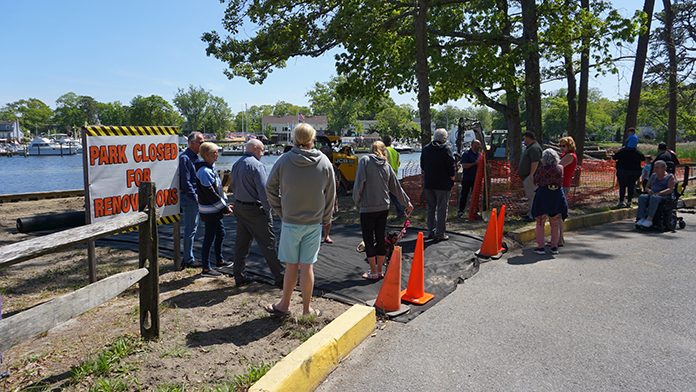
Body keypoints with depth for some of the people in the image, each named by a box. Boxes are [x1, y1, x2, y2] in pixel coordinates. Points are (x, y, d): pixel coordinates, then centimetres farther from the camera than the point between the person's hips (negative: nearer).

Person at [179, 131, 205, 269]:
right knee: (190, 229, -4)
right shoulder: (185, 158, -15)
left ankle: (188, 257, 25)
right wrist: (194, 196, -18)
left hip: (194, 197, 10)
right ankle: (188, 260, 5)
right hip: (188, 197, -10)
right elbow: (185, 181, -20)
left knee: (192, 227, 15)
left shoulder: (194, 157, 16)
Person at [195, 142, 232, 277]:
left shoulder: (211, 169, 13)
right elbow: (210, 193, -22)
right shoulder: (205, 171, -19)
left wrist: (226, 204, 11)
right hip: (210, 211, -10)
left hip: (216, 210, 10)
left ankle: (219, 261, 35)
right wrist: (224, 207, -15)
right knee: (209, 238, -3)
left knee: (220, 233, 20)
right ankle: (206, 269, 5)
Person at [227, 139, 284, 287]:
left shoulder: (236, 164, 10)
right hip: (255, 210, -8)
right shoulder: (256, 165, -16)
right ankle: (280, 277, 6)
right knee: (268, 243, -1)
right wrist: (268, 208, -12)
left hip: (239, 207, 8)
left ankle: (239, 276, 20)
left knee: (241, 241, 14)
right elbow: (263, 191, -20)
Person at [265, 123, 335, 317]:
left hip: (290, 221, -1)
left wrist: (281, 212, 8)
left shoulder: (283, 160, -6)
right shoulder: (324, 162, -3)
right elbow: (330, 194, 4)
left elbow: (270, 188, 0)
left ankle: (284, 305, 23)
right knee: (307, 266, 7)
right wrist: (325, 219, 14)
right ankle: (306, 309, 18)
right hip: (314, 223, 1)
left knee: (291, 266, 10)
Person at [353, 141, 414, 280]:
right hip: (384, 207, 5)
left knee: (368, 239, 5)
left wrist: (357, 202, 1)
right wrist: (407, 203, 26)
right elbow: (396, 187, 14)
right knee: (380, 238, 13)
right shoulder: (386, 165, 9)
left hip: (368, 208, -5)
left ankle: (373, 272, 11)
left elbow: (359, 184, -12)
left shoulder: (364, 160, -4)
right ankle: (380, 270, 22)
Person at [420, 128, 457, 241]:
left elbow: (422, 166, 16)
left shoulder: (425, 149, 7)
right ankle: (440, 234, 3)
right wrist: (452, 178, 6)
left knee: (431, 208, 14)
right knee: (442, 209, 1)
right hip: (442, 184, -5)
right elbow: (451, 167, -10)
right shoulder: (446, 150, -10)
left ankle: (431, 231, 18)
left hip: (428, 183, 5)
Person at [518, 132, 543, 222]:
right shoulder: (529, 147, 19)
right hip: (526, 176, 11)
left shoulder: (534, 148, -17)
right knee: (529, 195, 16)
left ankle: (533, 216, -7)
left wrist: (531, 175, -26)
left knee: (531, 196, -9)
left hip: (530, 176, -11)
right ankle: (529, 213, 24)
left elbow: (535, 162, -25)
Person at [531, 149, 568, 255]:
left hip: (543, 196, -3)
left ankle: (540, 247, 5)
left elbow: (535, 182, -1)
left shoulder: (542, 169, -12)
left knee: (540, 223, 6)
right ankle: (554, 247, 14)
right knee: (555, 223, 13)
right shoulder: (560, 168, -3)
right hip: (557, 196, 3)